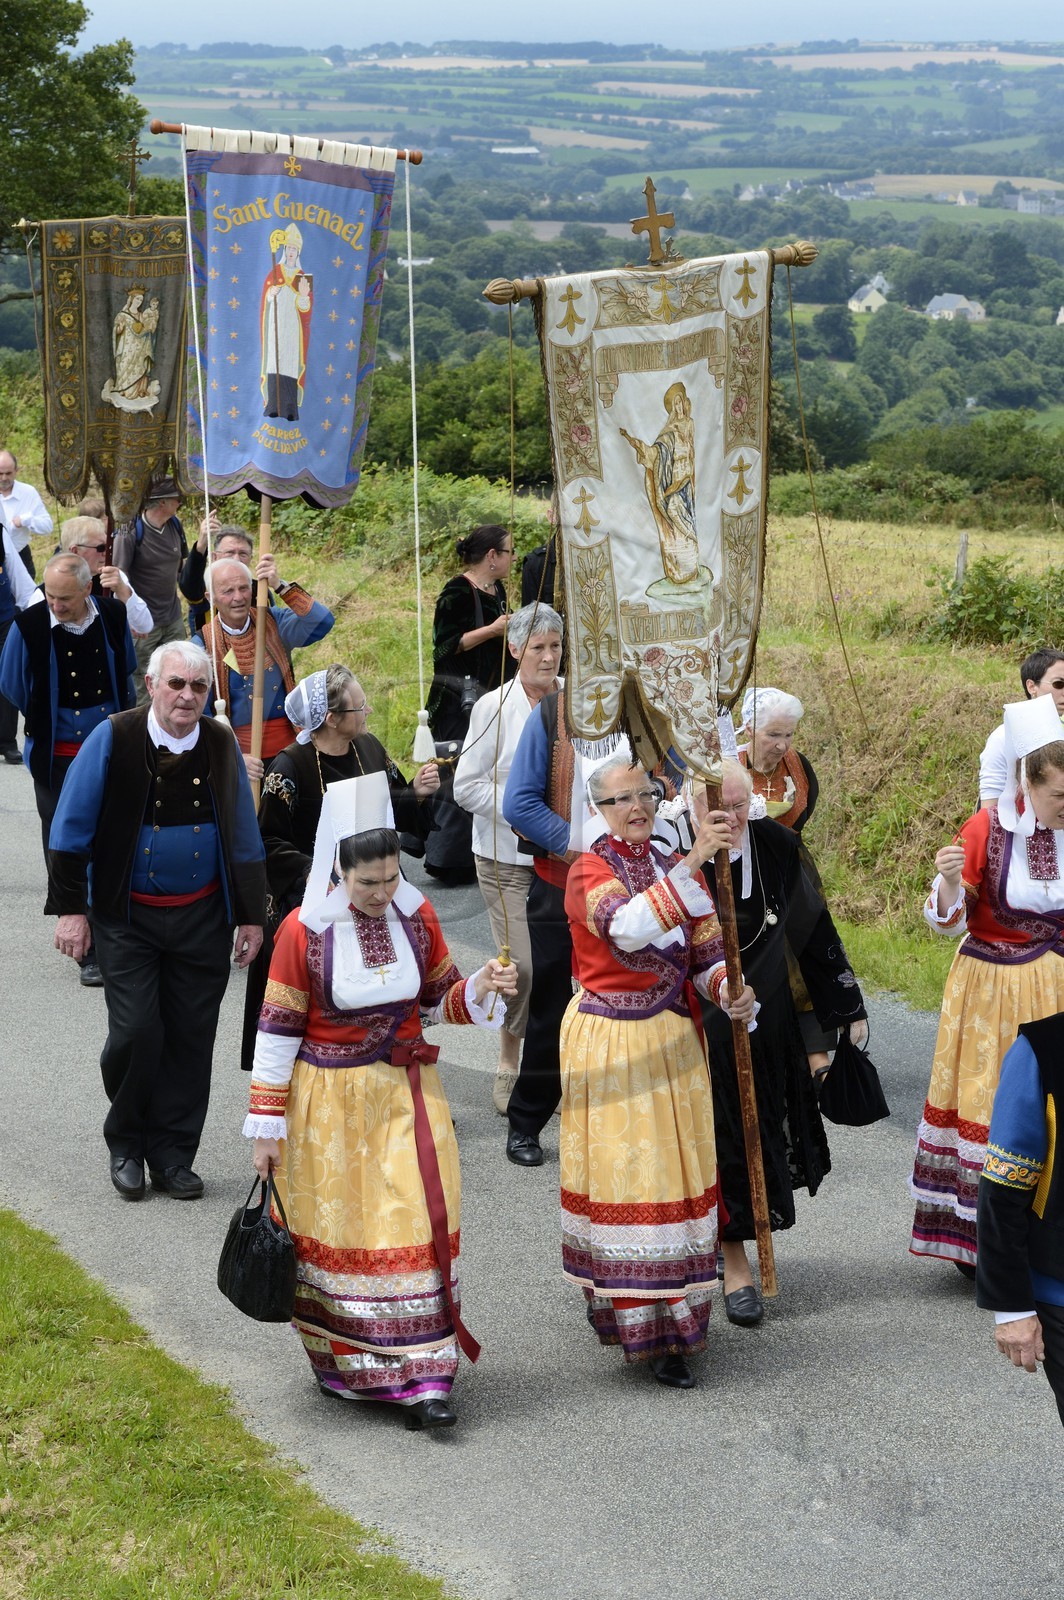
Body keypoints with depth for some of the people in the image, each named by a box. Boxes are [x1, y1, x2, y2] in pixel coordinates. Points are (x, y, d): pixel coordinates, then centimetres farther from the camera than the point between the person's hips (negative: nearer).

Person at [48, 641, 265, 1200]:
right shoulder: (113, 739, -9)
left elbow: (244, 839, 9)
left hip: (202, 918, 3)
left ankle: (172, 1155, 18)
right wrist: (71, 908, -8)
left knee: (190, 1038, 4)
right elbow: (71, 830, -5)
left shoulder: (221, 746, 1)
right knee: (135, 1032, -8)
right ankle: (126, 1145, 15)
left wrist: (250, 915, 9)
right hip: (127, 917, -3)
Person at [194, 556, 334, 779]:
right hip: (242, 757, -2)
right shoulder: (203, 646, -3)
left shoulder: (273, 623, 3)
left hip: (290, 750, 2)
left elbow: (323, 622, -14)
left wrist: (280, 586, -23)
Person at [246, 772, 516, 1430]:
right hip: (330, 1103, -2)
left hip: (407, 1092, 3)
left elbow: (442, 1000, 10)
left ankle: (423, 1378, -1)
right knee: (338, 1228, 6)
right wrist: (267, 1127, -6)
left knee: (417, 1221, -5)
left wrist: (482, 989, -13)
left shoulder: (416, 914, -1)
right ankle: (346, 1366, 25)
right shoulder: (304, 930, -12)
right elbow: (278, 1029, -7)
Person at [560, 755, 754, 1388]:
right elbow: (628, 928, -31)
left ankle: (674, 1317, 16)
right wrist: (692, 865, -38)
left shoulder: (677, 870, 8)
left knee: (675, 1174, 7)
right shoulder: (588, 872, -10)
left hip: (674, 1040, 5)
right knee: (623, 1176, -4)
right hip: (610, 1044, -5)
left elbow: (708, 953, 5)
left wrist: (731, 992, -17)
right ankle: (642, 1326, 3)